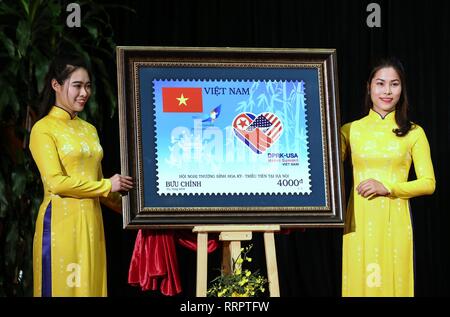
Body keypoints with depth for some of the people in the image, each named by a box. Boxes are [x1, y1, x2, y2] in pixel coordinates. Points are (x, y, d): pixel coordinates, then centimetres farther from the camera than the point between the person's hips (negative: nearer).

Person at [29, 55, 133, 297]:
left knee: (92, 285, 5)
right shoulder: (43, 129, -4)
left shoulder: (89, 129, 17)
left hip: (91, 221, 6)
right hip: (61, 221, -6)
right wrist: (107, 186, -8)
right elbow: (55, 182, -12)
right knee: (62, 287, -4)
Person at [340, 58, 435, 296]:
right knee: (361, 283, 0)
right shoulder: (350, 131, 6)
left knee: (394, 284, 0)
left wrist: (387, 188, -10)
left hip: (395, 221, 0)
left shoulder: (413, 133, 5)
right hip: (360, 221, 1)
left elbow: (428, 183, 2)